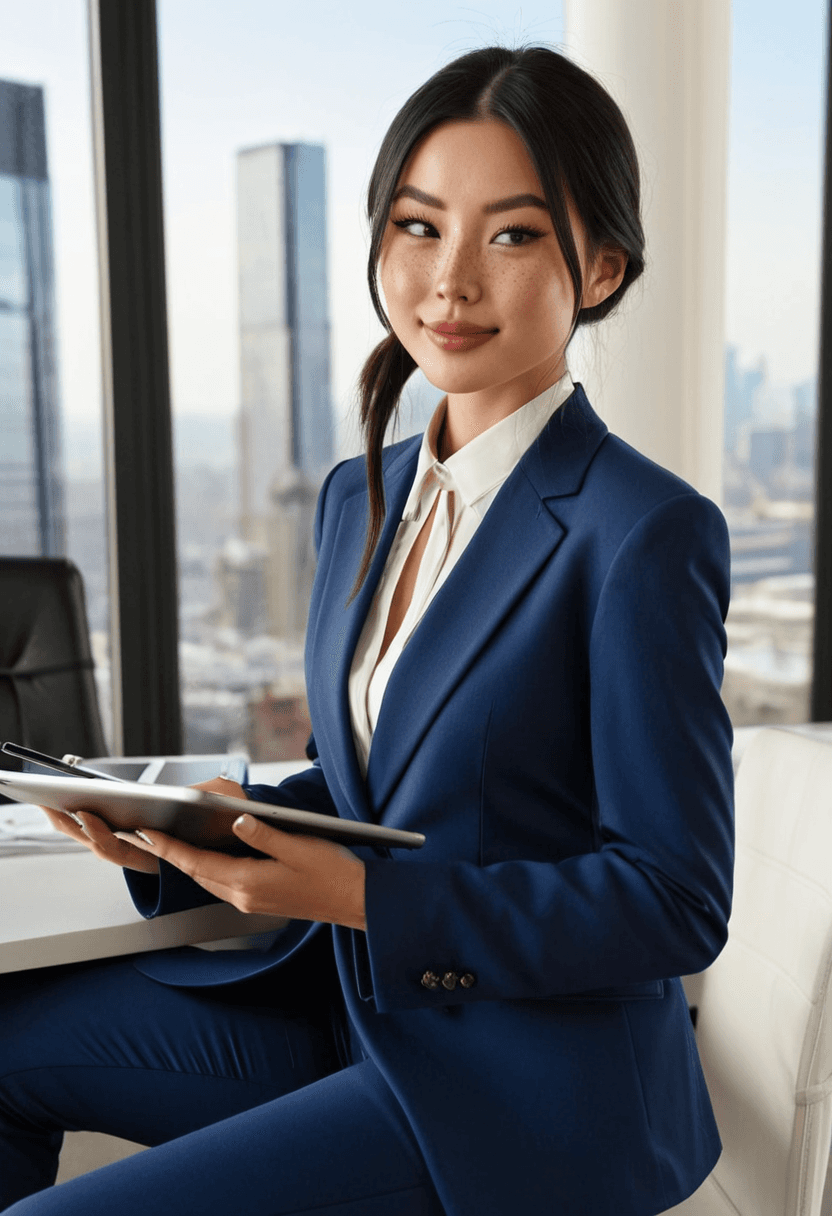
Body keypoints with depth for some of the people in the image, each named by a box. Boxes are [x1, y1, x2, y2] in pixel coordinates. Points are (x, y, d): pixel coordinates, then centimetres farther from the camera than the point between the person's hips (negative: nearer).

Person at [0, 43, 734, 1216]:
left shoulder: (646, 534, -19)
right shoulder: (360, 498, 6)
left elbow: (677, 902, -17)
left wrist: (356, 895, -25)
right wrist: (186, 832, -5)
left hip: (527, 1084, -7)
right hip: (351, 998, 8)